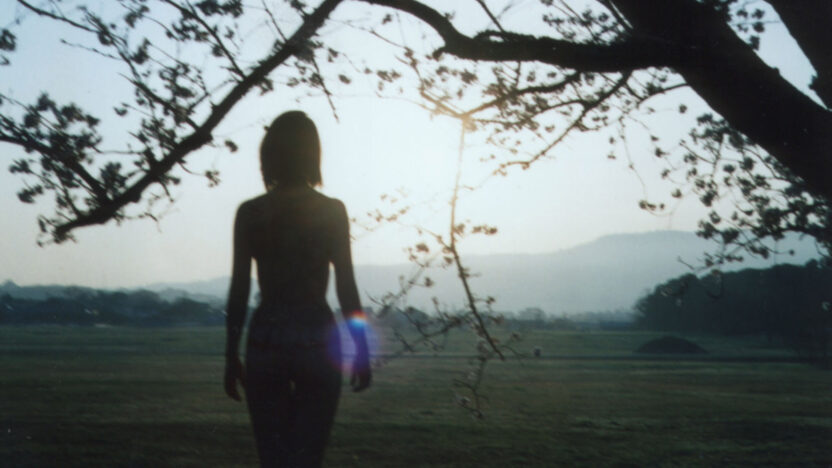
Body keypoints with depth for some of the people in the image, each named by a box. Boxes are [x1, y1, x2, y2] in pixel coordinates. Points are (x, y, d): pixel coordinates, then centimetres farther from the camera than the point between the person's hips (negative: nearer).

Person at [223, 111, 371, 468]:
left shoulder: (249, 214, 1)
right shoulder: (331, 211, -2)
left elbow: (239, 290, 1)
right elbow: (346, 288, -3)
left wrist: (231, 356, 8)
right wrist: (362, 352, 4)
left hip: (265, 341, 1)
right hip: (316, 340, -1)